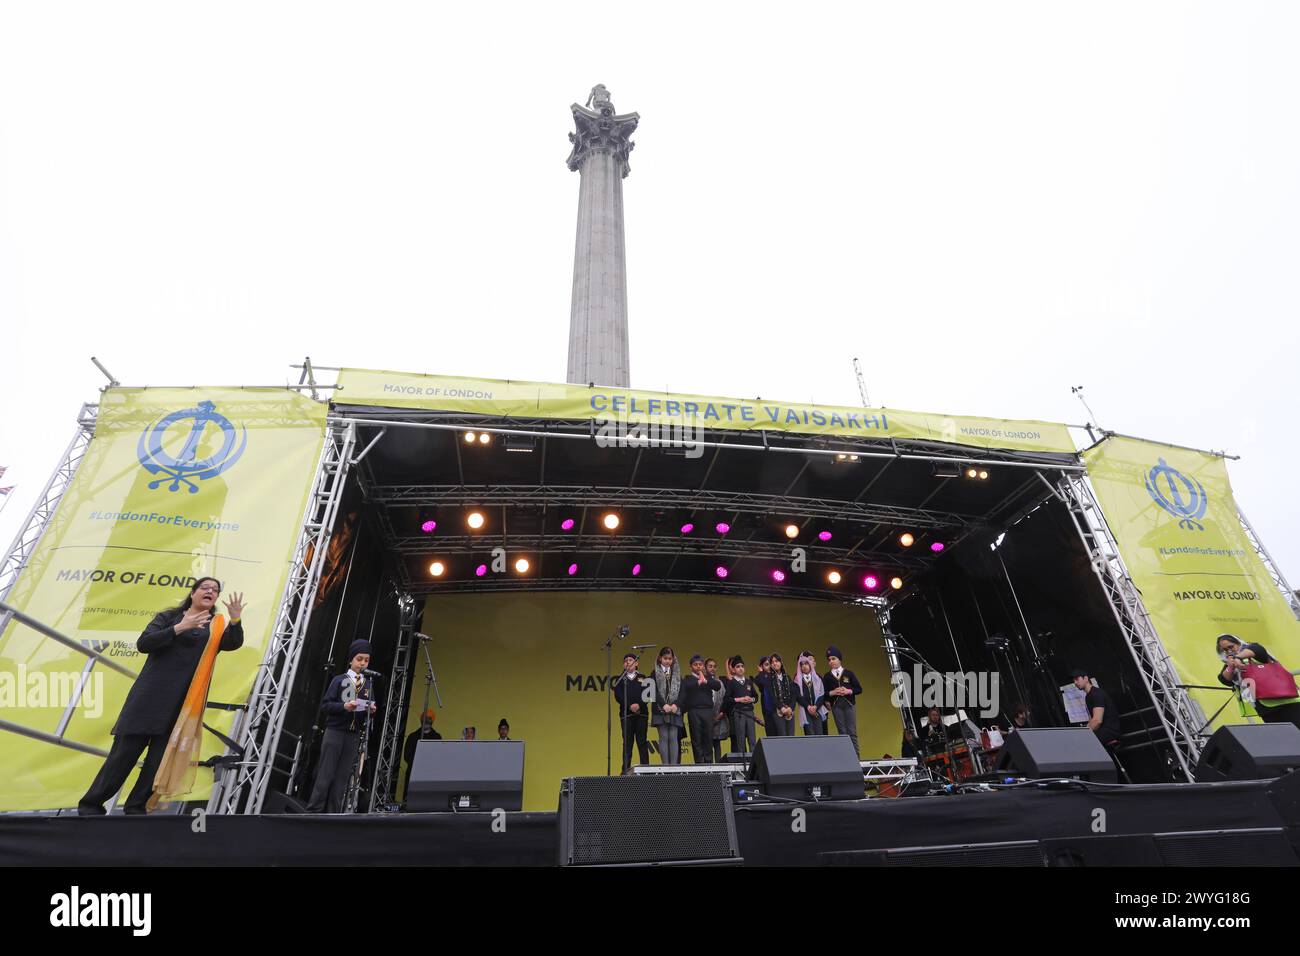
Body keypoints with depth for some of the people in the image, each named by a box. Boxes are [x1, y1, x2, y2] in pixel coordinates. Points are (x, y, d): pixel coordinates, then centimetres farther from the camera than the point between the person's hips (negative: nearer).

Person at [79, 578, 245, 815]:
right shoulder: (169, 617, 8)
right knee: (124, 753, 2)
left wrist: (235, 620, -30)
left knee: (160, 760, 4)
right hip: (152, 697, -1)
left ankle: (135, 809, 16)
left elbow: (234, 643, -10)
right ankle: (91, 805, 18)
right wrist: (179, 628, -17)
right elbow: (143, 644, -4)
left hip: (185, 705, 2)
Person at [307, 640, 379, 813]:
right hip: (335, 731, -3)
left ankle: (333, 813, 9)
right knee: (326, 774, -1)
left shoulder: (369, 684, 10)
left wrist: (372, 709, -12)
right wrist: (344, 706, -21)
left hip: (354, 735, 3)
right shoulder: (339, 680, 0)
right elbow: (326, 704, -5)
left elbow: (372, 707, 10)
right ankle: (314, 811, 8)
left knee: (343, 776, 4)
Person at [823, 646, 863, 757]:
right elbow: (823, 694, 0)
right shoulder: (827, 677, 4)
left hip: (849, 705, 0)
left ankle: (856, 756, 6)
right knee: (842, 732, 3)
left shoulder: (849, 673, 4)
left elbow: (859, 689, 3)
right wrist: (832, 692, -16)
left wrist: (848, 691, -12)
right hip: (836, 706, 1)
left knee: (852, 732, -1)